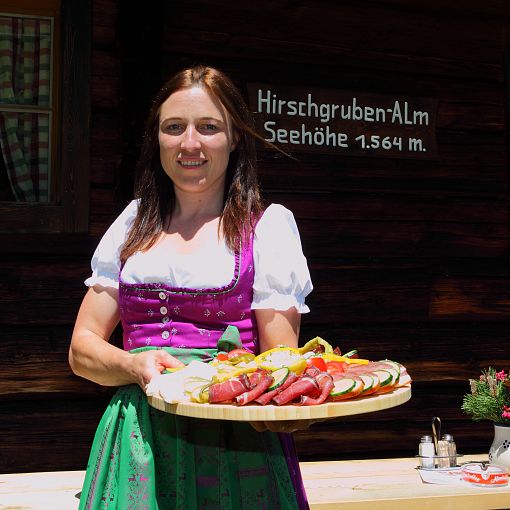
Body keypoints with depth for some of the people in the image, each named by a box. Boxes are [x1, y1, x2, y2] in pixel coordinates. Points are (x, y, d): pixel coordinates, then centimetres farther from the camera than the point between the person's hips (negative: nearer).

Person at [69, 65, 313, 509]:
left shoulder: (268, 225, 2)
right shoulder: (135, 222, 12)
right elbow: (82, 348, 10)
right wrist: (135, 366, -11)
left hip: (235, 443, -3)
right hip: (137, 436, 3)